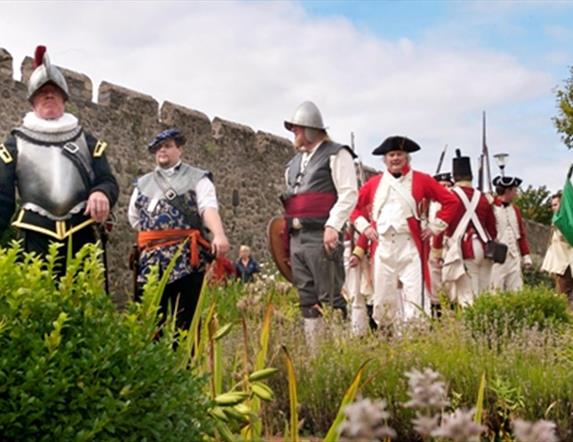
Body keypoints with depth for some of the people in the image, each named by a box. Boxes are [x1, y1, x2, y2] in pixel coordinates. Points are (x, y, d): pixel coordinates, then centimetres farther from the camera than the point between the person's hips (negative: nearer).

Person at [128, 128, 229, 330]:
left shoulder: (197, 178, 6)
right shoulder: (142, 183, 21)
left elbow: (209, 208, -12)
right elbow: (134, 217, 29)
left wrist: (219, 235, -30)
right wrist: (152, 235, 15)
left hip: (187, 258, -4)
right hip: (151, 260, 4)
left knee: (186, 321, -2)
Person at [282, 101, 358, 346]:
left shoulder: (336, 154, 0)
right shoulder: (294, 162, 22)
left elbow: (348, 194, -9)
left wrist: (333, 226, -18)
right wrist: (288, 230, 15)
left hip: (321, 236, -7)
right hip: (296, 238, 8)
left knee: (330, 297, -8)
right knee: (306, 299, 8)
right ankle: (313, 348, 12)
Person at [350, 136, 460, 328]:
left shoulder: (421, 180, 5)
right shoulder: (374, 183, 13)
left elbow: (452, 202, 4)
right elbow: (354, 205, 22)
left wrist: (434, 226, 0)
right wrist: (364, 226, 9)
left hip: (411, 246, -3)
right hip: (383, 247, 3)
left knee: (414, 297, -10)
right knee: (383, 299, 8)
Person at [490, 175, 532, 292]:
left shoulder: (515, 209, 16)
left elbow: (522, 234, 19)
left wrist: (526, 255, 14)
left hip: (514, 257, 6)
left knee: (516, 290, 5)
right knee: (495, 291, -6)